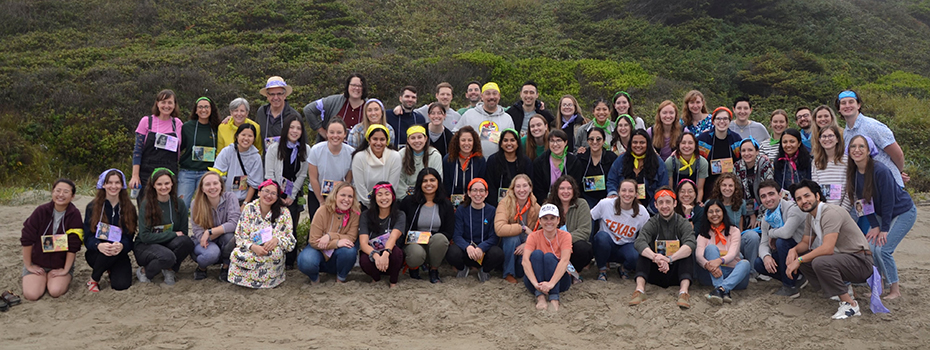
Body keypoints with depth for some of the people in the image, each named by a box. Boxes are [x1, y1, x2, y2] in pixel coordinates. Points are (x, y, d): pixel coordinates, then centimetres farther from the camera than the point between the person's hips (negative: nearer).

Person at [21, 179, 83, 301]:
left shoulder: (74, 215, -12)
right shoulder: (41, 211, -10)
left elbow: (73, 246, -12)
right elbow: (26, 240, -6)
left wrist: (65, 270, -11)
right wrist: (28, 265, -3)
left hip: (61, 264, -1)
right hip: (37, 263, 1)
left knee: (55, 291, -25)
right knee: (31, 294, -19)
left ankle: (65, 279, 9)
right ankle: (43, 279, 14)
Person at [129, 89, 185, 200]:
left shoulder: (178, 124, 8)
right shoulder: (146, 121, 2)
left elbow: (182, 147, 21)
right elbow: (137, 150, 0)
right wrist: (135, 175, -6)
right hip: (147, 174, -1)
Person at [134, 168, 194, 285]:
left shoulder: (179, 204, 0)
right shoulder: (146, 205, -11)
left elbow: (183, 232, 4)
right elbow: (145, 236, -16)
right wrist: (173, 234, -18)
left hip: (168, 245, 4)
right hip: (145, 246, -4)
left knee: (187, 241, -29)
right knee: (167, 257, -36)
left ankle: (170, 269, -3)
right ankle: (144, 271, -3)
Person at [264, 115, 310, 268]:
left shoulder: (305, 150, 2)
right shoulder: (274, 148, -1)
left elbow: (302, 175, 2)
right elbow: (269, 174, -2)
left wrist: (291, 195, -5)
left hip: (294, 194, 1)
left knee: (291, 226, -6)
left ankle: (290, 260, 5)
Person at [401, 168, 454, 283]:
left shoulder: (446, 205, 5)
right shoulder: (409, 202, 4)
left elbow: (449, 232, 1)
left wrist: (431, 239, -16)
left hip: (435, 244, 1)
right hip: (413, 243, -1)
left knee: (440, 238, -35)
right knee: (417, 254, -37)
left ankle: (434, 270, -8)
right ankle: (414, 267, 5)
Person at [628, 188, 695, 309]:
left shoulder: (683, 223, -2)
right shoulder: (652, 223, 0)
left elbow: (690, 244, -23)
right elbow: (639, 242, -21)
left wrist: (669, 259, -40)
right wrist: (656, 258, -41)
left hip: (676, 273, -1)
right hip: (656, 274, 1)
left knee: (687, 252, -24)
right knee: (643, 251, -21)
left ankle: (684, 290, -38)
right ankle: (640, 288, -36)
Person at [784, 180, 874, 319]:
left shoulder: (831, 213, -22)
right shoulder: (810, 216, 8)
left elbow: (828, 248, -30)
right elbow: (805, 242, 14)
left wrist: (799, 260, -26)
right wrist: (794, 249, -9)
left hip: (860, 260, -10)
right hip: (841, 256, 10)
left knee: (820, 262, -33)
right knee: (798, 255, 1)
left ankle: (850, 303, -16)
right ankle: (842, 289, 3)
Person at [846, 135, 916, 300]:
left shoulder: (880, 171, -29)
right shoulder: (853, 173, -8)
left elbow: (888, 201, -24)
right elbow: (864, 202, -2)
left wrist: (884, 229, -18)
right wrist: (874, 226, -9)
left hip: (903, 212, -6)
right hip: (881, 214, 6)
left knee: (883, 248, -15)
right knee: (870, 247, -5)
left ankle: (895, 290, 2)